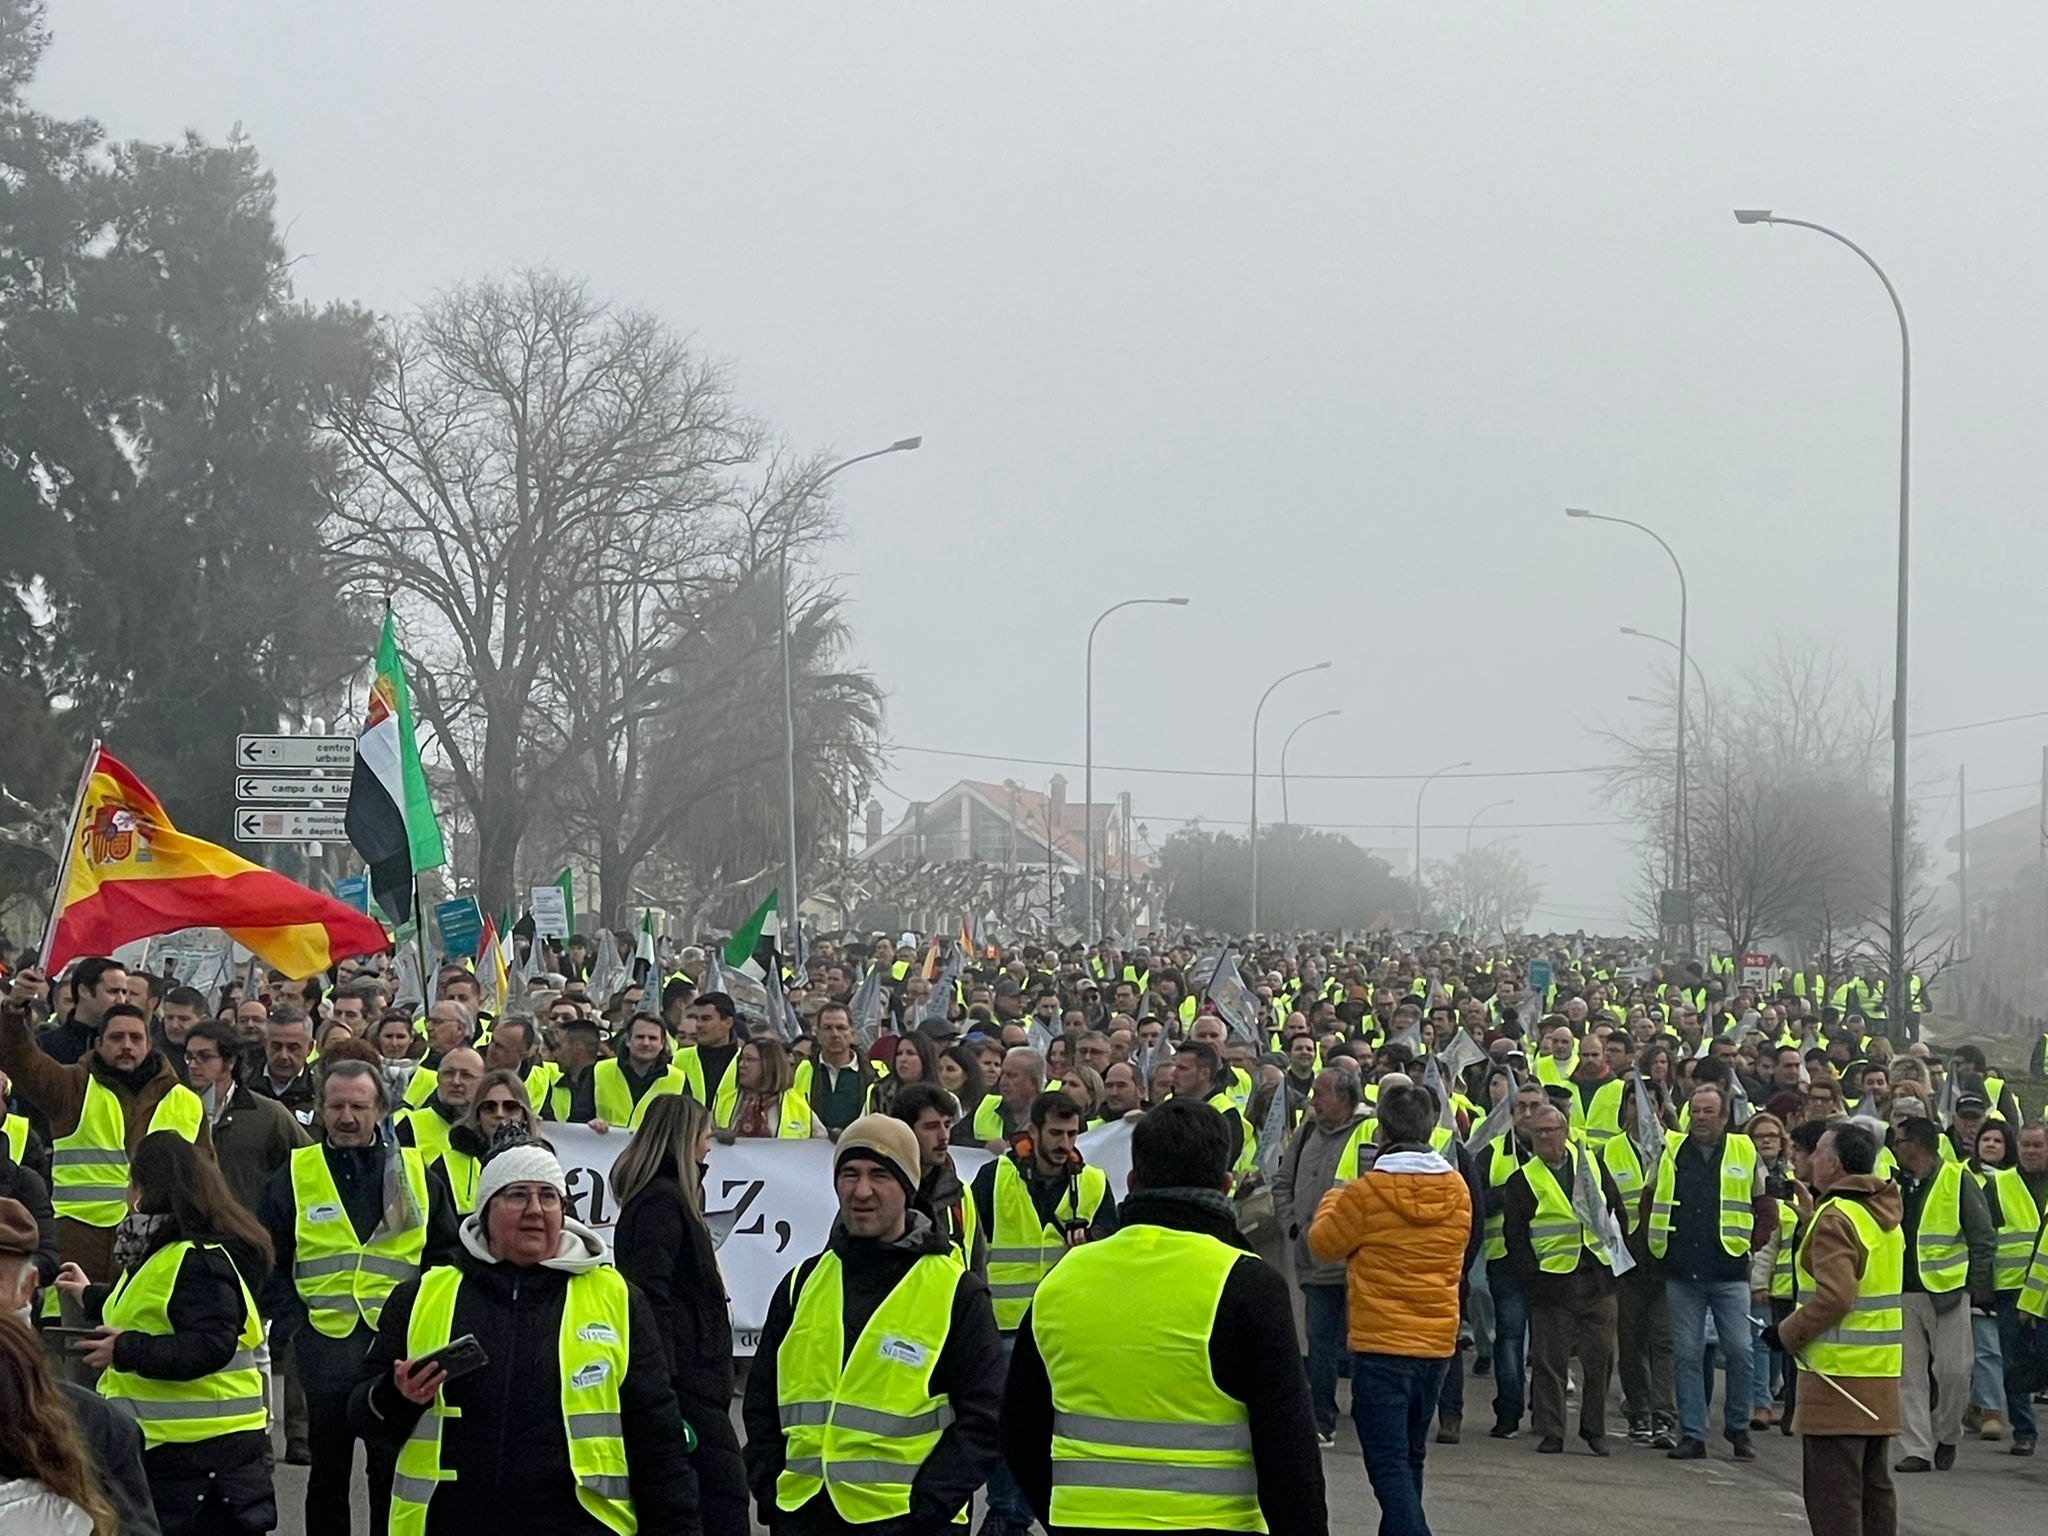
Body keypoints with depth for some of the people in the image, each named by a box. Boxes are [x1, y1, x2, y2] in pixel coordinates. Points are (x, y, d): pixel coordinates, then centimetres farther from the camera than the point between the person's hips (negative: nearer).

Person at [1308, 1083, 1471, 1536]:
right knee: (1409, 1459, 20)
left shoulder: (1368, 1192, -14)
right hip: (1437, 1343, 6)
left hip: (1380, 1345, -6)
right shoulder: (1457, 1190, 2)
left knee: (1389, 1466, -7)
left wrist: (1332, 1201, 19)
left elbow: (1324, 1243, -1)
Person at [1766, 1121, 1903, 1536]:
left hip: (1839, 1375, -9)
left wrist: (1788, 1333, -11)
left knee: (1831, 1490, -6)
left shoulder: (1835, 1220, -15)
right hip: (1882, 1374, 9)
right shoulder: (1883, 1217, 14)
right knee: (1873, 1486, 14)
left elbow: (1833, 1297, -23)